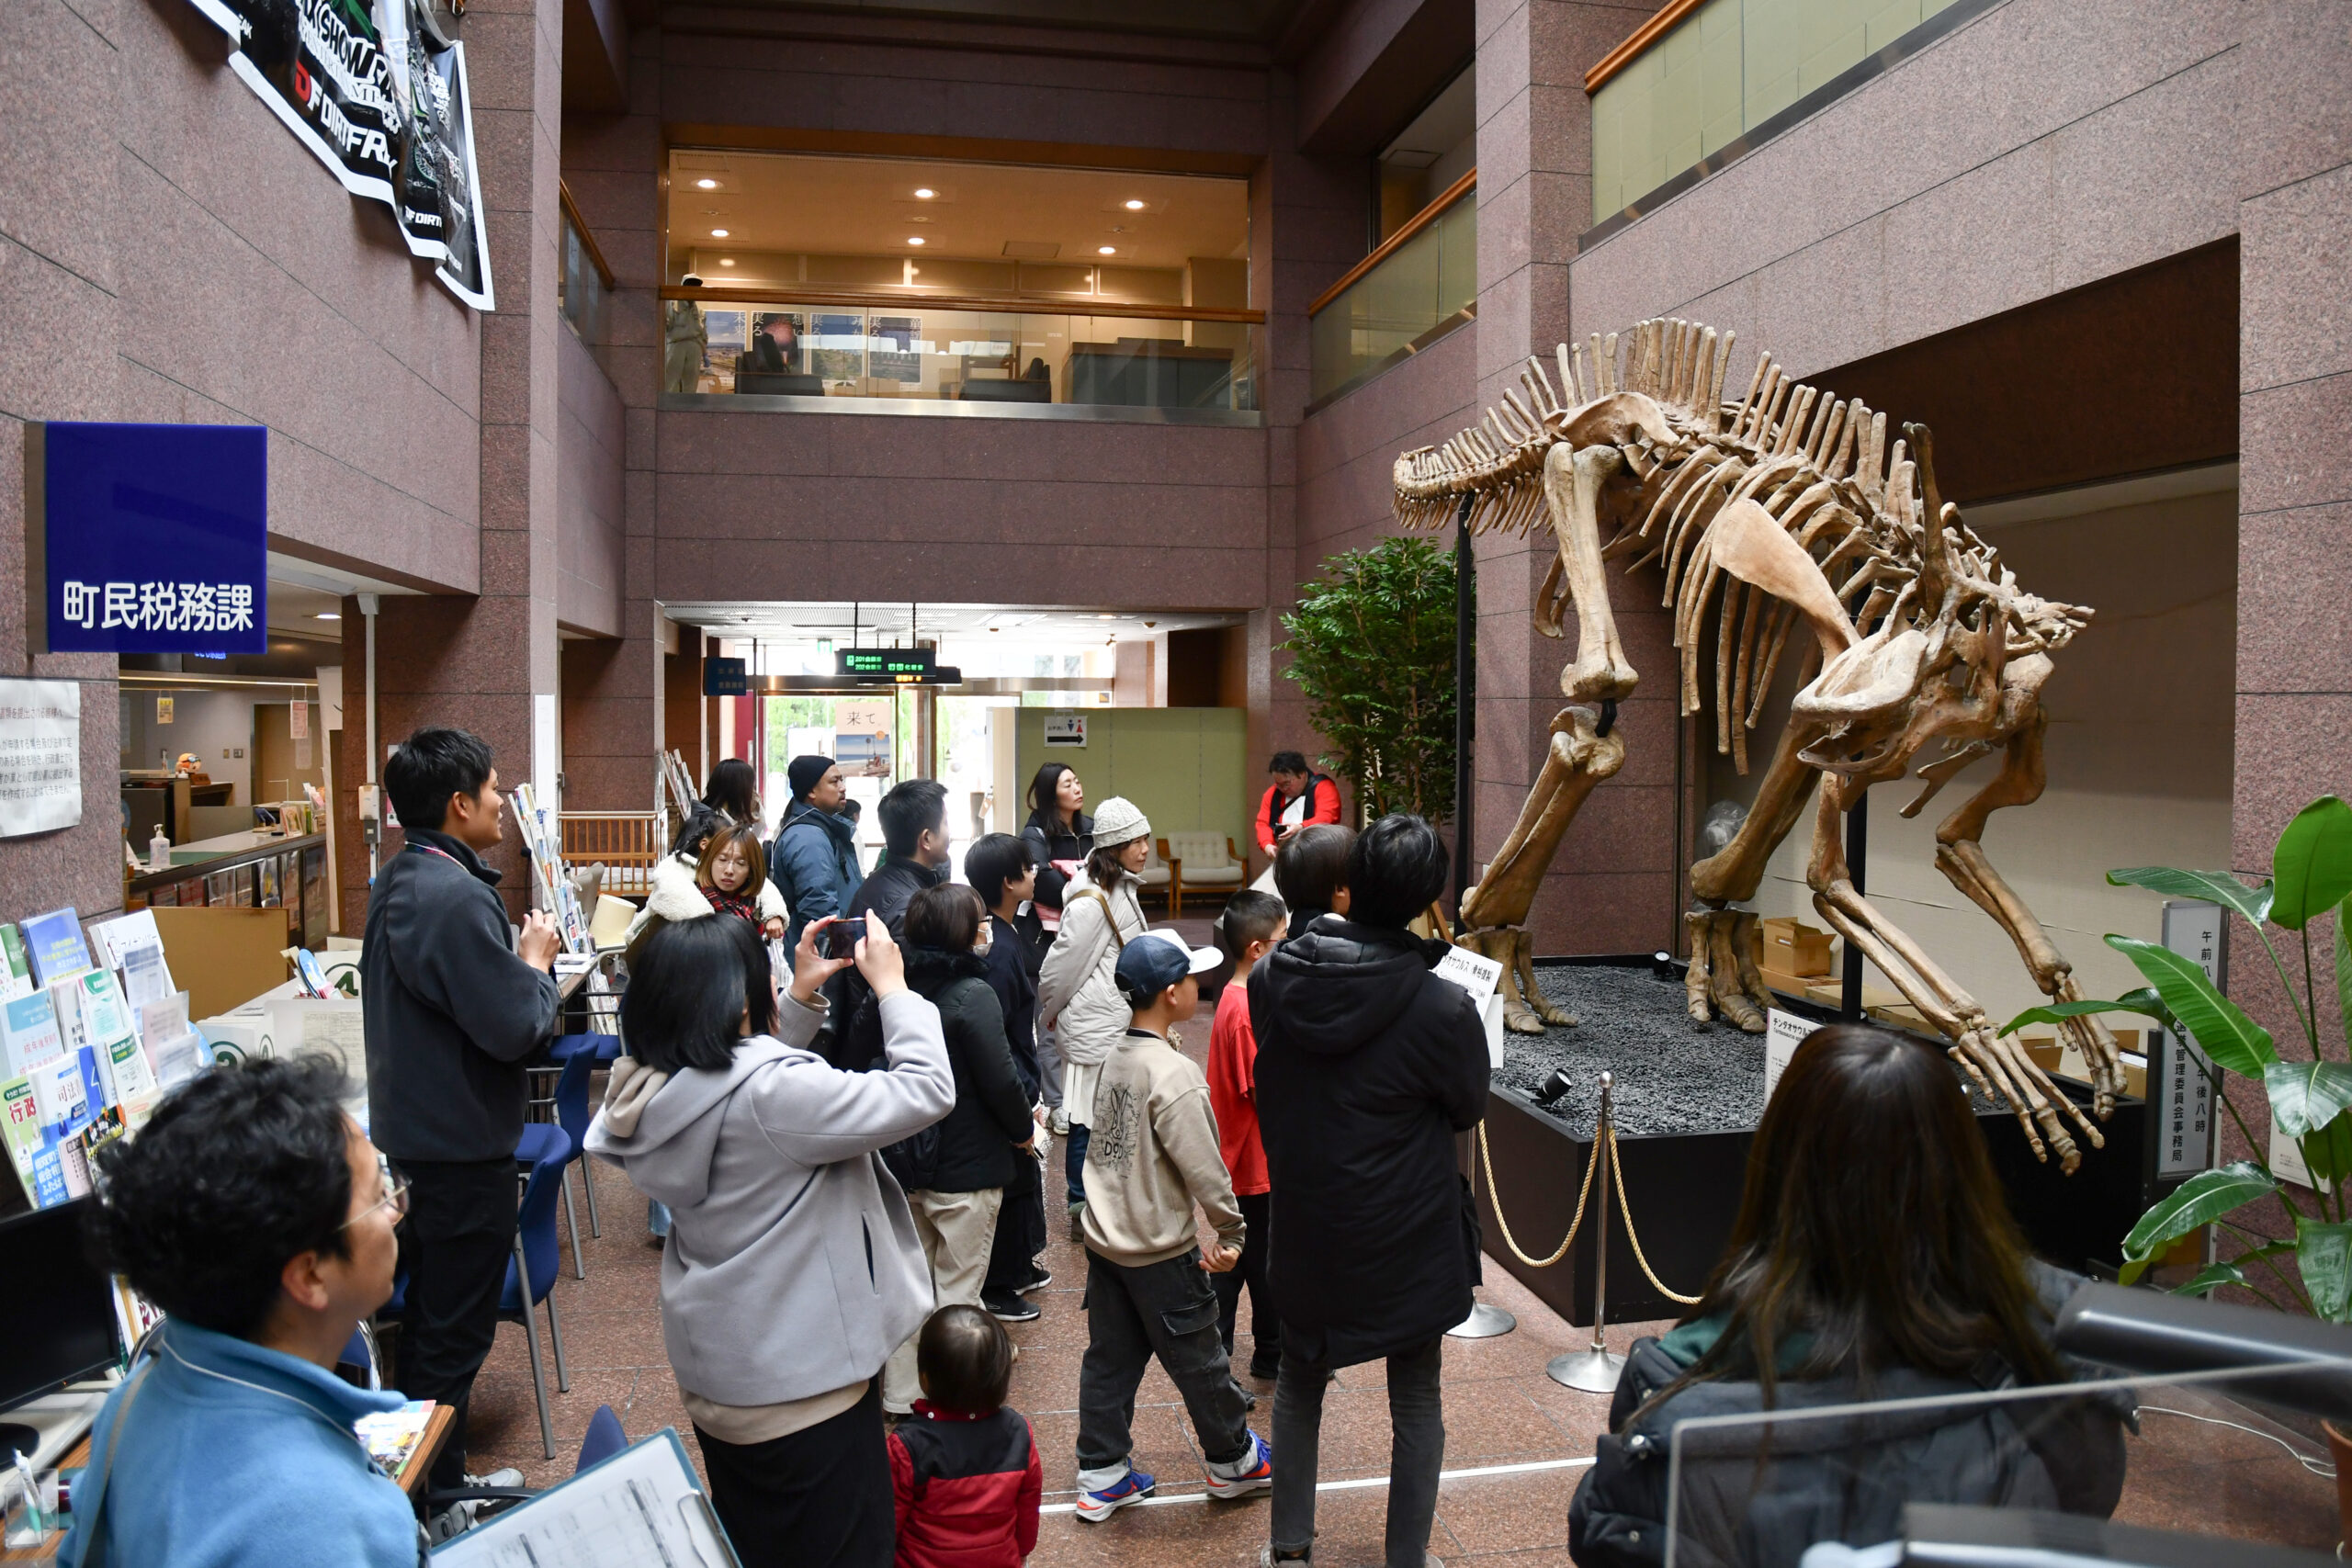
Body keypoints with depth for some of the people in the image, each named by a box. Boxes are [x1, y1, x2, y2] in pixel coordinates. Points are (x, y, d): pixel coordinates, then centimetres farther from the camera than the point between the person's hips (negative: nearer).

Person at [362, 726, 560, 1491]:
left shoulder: (396, 882, 7)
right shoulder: (458, 898, -25)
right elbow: (516, 1029, -25)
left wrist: (518, 961, 6)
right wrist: (537, 962, -9)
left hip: (412, 1132, 10)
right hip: (463, 1145, -10)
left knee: (430, 1313, 22)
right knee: (453, 1333, 3)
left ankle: (421, 1479, 37)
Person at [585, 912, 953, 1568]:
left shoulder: (653, 1091, -5)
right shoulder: (771, 1094, -31)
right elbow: (927, 1090, -27)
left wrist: (803, 998, 5)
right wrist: (891, 986, -16)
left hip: (715, 1371, 9)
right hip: (803, 1382, -9)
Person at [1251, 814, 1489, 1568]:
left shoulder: (1273, 977, -14)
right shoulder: (1444, 1009, -25)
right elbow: (1468, 1110, -6)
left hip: (1303, 1225, 3)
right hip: (1408, 1237, -3)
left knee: (1299, 1381, 24)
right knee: (1416, 1401, 16)